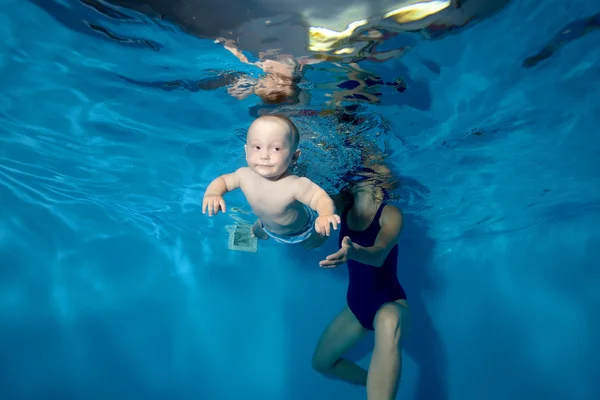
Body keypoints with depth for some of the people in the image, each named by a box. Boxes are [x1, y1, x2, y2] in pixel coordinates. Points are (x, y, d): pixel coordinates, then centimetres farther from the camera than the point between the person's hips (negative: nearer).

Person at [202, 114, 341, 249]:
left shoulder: (295, 185, -48)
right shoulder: (245, 175, -31)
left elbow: (322, 198, -45)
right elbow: (223, 180, -14)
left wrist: (326, 215, -68)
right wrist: (212, 193, -37)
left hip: (300, 231, -3)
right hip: (268, 226, 4)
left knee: (314, 244, 29)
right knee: (257, 234, 35)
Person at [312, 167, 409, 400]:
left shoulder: (390, 214, -16)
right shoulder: (343, 207, 1)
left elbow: (379, 255, -34)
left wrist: (355, 252, -55)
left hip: (390, 302, -6)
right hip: (356, 304, 6)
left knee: (389, 324, -42)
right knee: (321, 362, 13)